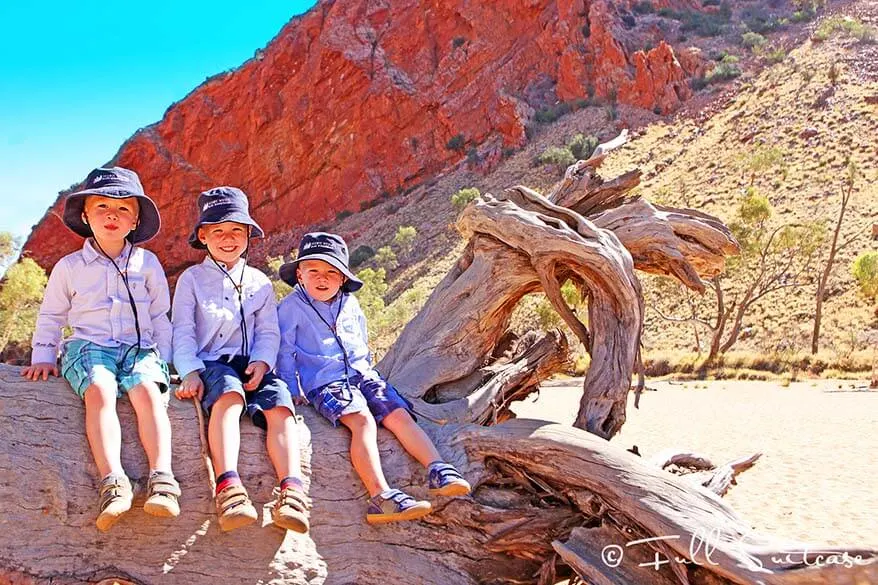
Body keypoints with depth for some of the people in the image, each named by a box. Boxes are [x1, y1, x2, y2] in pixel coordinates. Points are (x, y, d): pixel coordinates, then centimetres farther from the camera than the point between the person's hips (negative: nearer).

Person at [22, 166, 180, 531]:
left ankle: (162, 479, -42)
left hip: (141, 348, 1)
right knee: (100, 389, -35)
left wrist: (163, 361, 8)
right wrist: (42, 357, 10)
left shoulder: (147, 263, 13)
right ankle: (113, 482, -45)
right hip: (88, 347, -1)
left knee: (147, 390, -32)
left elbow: (161, 316, 17)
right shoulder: (70, 267, 12)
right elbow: (50, 316, 21)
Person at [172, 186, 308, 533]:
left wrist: (261, 362, -8)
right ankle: (228, 487, -52)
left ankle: (291, 488, -41)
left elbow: (268, 332, 13)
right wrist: (190, 372, -14)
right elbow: (183, 331, 3)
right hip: (210, 363, -3)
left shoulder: (259, 282, 20)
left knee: (280, 400, -28)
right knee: (229, 392, -38)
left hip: (251, 365, 3)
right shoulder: (191, 279, 13)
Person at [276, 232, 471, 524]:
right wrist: (291, 391, -3)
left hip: (362, 375, 7)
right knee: (363, 420, -31)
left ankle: (438, 470, -25)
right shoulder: (291, 307, 0)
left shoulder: (350, 304, 17)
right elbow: (284, 352, 2)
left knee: (399, 414, -16)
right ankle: (380, 497, -45)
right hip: (324, 383, -6)